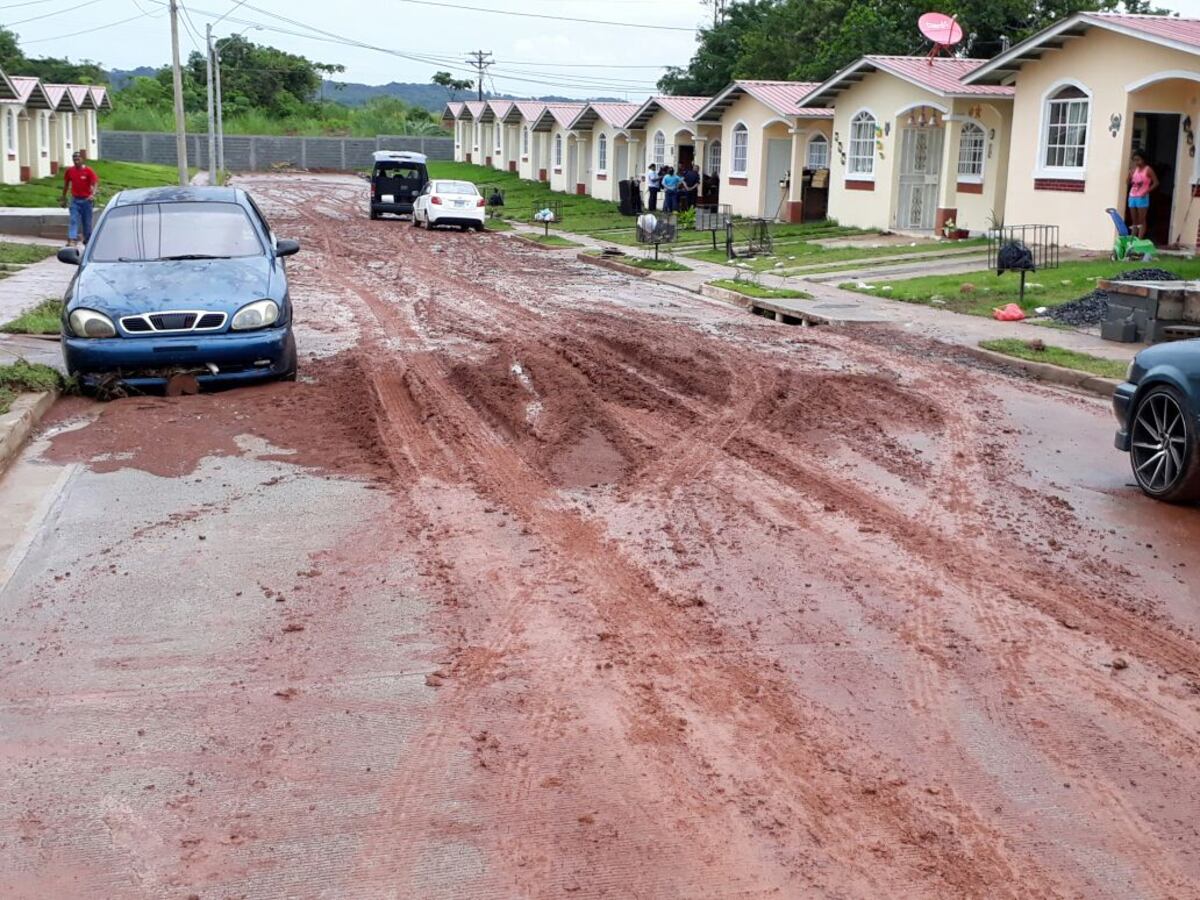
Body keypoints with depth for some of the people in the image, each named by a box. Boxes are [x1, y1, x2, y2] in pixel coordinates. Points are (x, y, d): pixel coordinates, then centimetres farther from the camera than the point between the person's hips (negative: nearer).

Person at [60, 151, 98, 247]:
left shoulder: (88, 170, -7)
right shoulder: (70, 171, 3)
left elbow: (95, 183, -13)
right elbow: (66, 184, 15)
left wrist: (93, 194, -31)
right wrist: (64, 197, 18)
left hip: (86, 199, -2)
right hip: (75, 200, 2)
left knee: (87, 222, 8)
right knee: (73, 220, -10)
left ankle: (88, 240, 23)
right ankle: (72, 240, -20)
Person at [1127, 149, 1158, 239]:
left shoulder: (1148, 170, -6)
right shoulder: (1134, 169, 11)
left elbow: (1156, 182, -7)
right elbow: (1129, 182, 12)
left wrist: (1147, 191, -16)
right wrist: (1130, 172, -2)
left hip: (1142, 197, -6)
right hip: (1132, 197, 6)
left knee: (1141, 221, -3)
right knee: (1134, 221, 10)